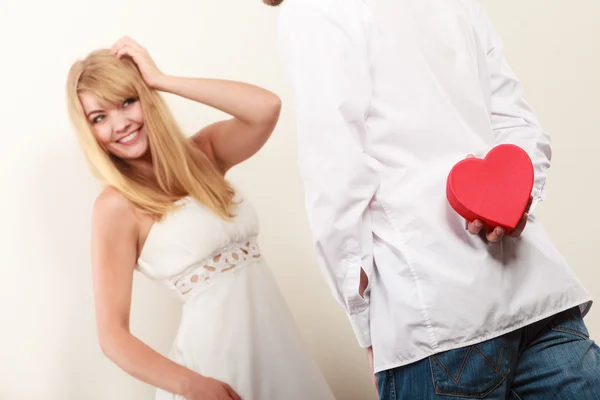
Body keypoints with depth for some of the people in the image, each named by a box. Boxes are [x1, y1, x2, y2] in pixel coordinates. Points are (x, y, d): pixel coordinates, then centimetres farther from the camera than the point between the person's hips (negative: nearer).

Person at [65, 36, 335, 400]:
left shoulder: (202, 152, 5)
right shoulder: (117, 206, -9)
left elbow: (267, 107, -14)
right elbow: (113, 336, -11)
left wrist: (160, 79, -10)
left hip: (279, 339, 5)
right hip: (218, 358, -5)